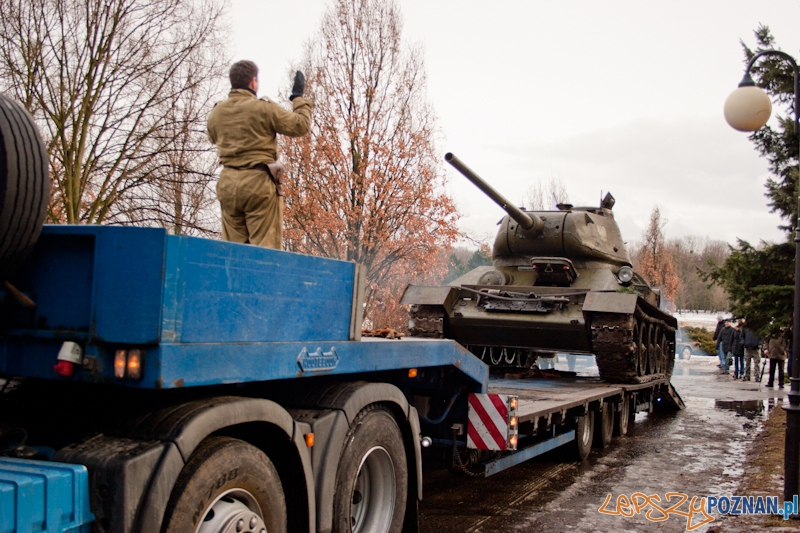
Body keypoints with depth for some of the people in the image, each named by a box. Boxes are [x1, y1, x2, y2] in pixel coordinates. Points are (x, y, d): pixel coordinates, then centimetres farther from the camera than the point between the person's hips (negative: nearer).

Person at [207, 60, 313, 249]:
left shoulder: (216, 113, 7)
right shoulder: (264, 109, -8)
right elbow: (301, 125, -3)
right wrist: (299, 98, 13)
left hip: (227, 184, 5)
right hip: (259, 183, -5)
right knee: (265, 246, -2)